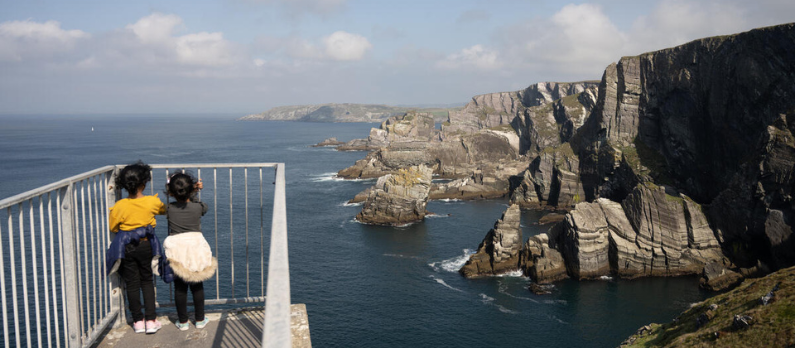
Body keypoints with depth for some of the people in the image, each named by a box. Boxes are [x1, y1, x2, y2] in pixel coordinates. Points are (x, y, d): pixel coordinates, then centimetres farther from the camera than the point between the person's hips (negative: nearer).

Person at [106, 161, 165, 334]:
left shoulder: (119, 206, -13)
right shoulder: (153, 202, -12)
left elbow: (113, 227, 0)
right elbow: (163, 210, 11)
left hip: (126, 248, -1)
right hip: (146, 246, 1)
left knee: (132, 284, 11)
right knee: (147, 281, 14)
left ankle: (138, 321, 20)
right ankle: (151, 320, 9)